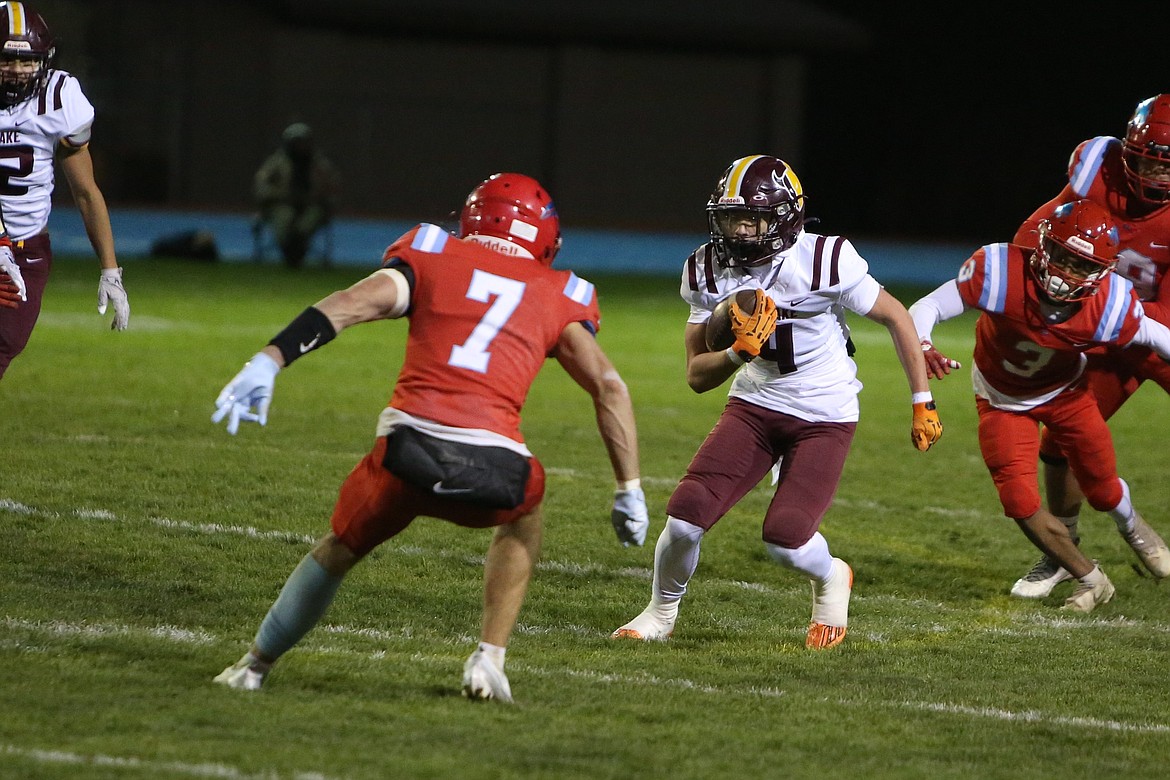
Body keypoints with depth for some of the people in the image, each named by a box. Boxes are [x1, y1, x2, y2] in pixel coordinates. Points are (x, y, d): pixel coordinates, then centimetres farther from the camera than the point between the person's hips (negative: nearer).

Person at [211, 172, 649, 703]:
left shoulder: (432, 256, 19)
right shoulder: (557, 295, 22)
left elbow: (353, 303, 3)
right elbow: (608, 386, 14)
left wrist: (270, 361, -6)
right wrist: (630, 490, 19)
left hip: (410, 447, 0)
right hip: (491, 470, 0)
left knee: (341, 548, 29)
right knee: (522, 518, 36)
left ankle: (254, 666, 37)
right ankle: (489, 661, 23)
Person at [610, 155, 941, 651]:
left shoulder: (824, 262, -21)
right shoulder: (708, 272, -7)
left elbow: (896, 318, -6)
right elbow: (697, 377, -3)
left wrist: (923, 404, -2)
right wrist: (738, 353, -26)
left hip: (824, 418, -4)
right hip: (754, 405, 4)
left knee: (785, 541, -17)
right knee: (686, 516, -12)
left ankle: (830, 579, 20)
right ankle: (660, 613, 17)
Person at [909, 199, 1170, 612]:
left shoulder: (1110, 305, -33)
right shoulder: (1002, 271, -39)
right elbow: (925, 309, -33)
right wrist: (923, 349, -53)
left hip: (1065, 392, 1)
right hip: (1003, 399, -1)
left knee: (1103, 491, 16)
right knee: (1021, 503, -11)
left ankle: (1133, 527, 56)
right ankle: (1091, 581, 15)